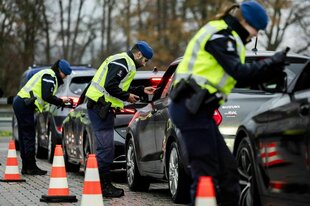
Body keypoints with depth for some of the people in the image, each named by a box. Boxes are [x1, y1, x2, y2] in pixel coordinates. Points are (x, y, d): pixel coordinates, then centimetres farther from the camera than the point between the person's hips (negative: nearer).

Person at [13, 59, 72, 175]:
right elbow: (47, 96, -19)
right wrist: (61, 101, -7)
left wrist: (61, 101, 9)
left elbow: (47, 96, 20)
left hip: (19, 102, 11)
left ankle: (26, 167, 15)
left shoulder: (48, 75, 23)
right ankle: (31, 168, -6)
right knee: (29, 136, -8)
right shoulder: (50, 76, -9)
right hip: (25, 105, -11)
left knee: (24, 137, 11)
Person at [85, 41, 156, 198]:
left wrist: (142, 91, 24)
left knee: (105, 147, 13)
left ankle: (105, 185, 18)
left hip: (102, 107, 11)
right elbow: (110, 86, -23)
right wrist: (127, 96, -11)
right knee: (105, 147, -11)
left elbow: (121, 88, 26)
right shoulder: (122, 62, -13)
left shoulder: (125, 63, 22)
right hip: (100, 106, -11)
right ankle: (104, 186, -10)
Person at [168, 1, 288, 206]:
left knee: (227, 168, 10)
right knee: (206, 173, -11)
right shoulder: (220, 35, -8)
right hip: (192, 109, -10)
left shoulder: (225, 36, 24)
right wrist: (271, 63, -7)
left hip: (193, 109, 10)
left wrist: (273, 71, 16)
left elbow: (242, 79, 23)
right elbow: (239, 72, -15)